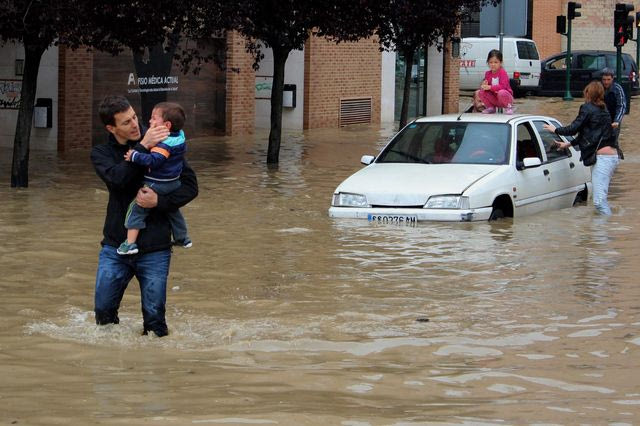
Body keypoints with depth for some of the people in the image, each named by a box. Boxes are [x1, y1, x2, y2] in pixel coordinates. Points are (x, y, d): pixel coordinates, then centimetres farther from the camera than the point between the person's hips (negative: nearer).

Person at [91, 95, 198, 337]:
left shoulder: (160, 146, -1)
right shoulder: (101, 153, 4)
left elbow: (191, 186, -2)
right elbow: (118, 178, -18)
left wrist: (159, 201, -17)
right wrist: (143, 147, -24)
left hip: (154, 248, -2)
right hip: (115, 246, 2)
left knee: (154, 319, -1)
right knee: (103, 311, 5)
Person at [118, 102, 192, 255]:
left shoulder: (164, 144, -25)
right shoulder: (180, 137, 2)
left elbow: (153, 161, -37)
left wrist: (134, 155, -31)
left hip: (156, 185, -9)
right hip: (174, 184, 9)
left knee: (136, 208, -5)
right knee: (173, 210, 30)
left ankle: (130, 243, -13)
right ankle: (182, 238, 45)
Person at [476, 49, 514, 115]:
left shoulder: (502, 72, -15)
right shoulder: (488, 74, 3)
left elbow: (502, 86, -27)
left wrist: (490, 87, -33)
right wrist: (484, 86, -22)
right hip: (494, 99, 5)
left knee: (501, 93, -39)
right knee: (480, 92, -14)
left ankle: (509, 107, -9)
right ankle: (490, 107, 6)